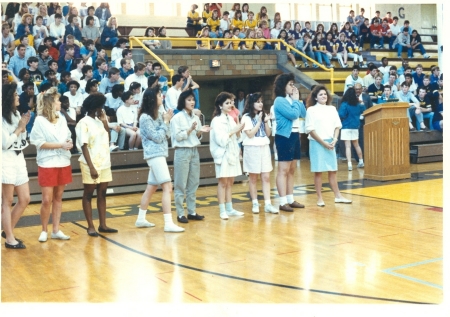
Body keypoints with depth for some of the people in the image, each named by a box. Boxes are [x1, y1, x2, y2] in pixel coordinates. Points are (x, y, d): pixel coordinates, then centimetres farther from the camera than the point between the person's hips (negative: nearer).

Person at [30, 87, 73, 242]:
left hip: (63, 163, 5)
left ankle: (56, 230, 16)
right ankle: (44, 230, 13)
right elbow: (40, 143, -12)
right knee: (47, 200, -4)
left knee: (58, 197, 9)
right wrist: (61, 145, -17)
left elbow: (68, 137, 15)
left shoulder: (62, 119, 8)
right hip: (47, 164, -5)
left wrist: (69, 143, -8)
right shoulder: (40, 120, -8)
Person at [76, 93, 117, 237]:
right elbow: (84, 147, -13)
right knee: (88, 195, 3)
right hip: (91, 165, -6)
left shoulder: (99, 121, 10)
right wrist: (91, 166, -19)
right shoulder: (84, 123, -9)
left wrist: (105, 122, 2)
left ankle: (103, 225, 13)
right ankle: (90, 226, 7)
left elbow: (108, 139, 12)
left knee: (102, 194, 8)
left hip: (104, 163, 7)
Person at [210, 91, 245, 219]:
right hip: (222, 154, -7)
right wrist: (233, 131, -17)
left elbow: (236, 137, 15)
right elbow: (221, 139, -17)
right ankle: (222, 211, 1)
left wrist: (239, 130, -3)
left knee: (230, 182, 10)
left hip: (232, 153, 7)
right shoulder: (217, 120, -9)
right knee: (223, 182, -4)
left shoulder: (230, 119, 12)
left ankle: (229, 209, 17)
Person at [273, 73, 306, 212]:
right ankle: (283, 202, -5)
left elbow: (303, 114, 12)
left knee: (292, 170, 12)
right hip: (284, 137, -9)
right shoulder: (280, 100, -11)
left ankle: (290, 199, 18)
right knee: (283, 170, -7)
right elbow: (293, 114, -20)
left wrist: (298, 100, 4)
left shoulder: (291, 99, 15)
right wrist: (295, 100, -6)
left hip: (295, 135, 9)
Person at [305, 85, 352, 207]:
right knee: (318, 171, 0)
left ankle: (338, 196, 16)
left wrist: (334, 140, -5)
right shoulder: (311, 110, -5)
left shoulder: (332, 109, 9)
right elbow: (310, 129, -9)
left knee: (333, 170, 9)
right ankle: (319, 198, 6)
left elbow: (337, 125, 11)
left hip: (330, 143, 4)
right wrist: (323, 142, -12)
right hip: (317, 143, -4)